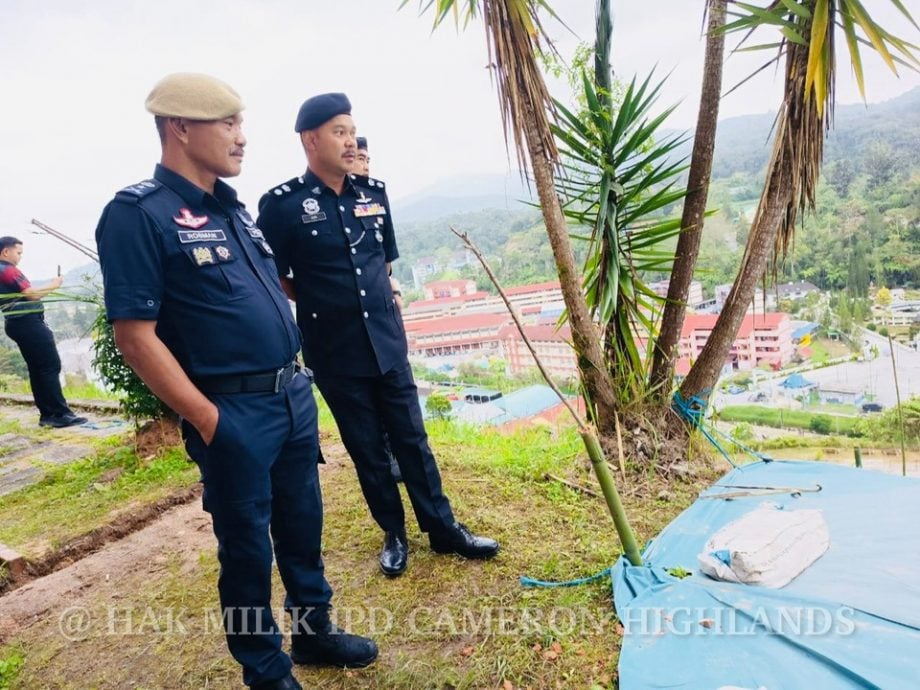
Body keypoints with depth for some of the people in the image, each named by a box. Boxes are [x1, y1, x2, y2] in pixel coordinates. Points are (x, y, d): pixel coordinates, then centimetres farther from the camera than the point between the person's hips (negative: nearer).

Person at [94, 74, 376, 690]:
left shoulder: (232, 206, 11)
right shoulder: (139, 214, -12)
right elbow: (136, 337, -15)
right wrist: (209, 421, -16)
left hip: (294, 395, 7)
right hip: (234, 414, -7)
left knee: (303, 527, 19)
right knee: (248, 547, 10)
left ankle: (314, 630, 41)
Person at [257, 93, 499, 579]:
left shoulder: (373, 192, 4)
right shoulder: (282, 203, -10)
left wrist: (376, 294, 13)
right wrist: (319, 307, 0)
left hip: (387, 341, 4)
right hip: (335, 353, -3)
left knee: (411, 437, 11)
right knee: (365, 448, 11)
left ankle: (443, 529, 26)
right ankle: (394, 534, 30)